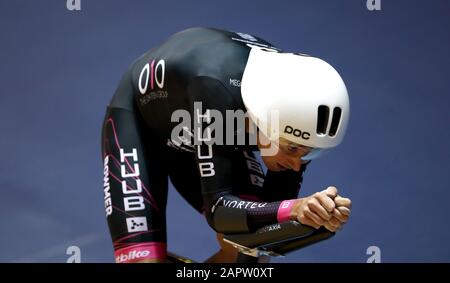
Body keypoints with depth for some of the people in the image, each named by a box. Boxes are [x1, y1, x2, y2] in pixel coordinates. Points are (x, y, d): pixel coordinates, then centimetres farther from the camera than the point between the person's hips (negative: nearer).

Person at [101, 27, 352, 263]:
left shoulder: (297, 110, -27)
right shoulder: (217, 89, -43)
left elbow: (276, 205, -18)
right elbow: (218, 207, -43)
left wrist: (317, 211, -40)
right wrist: (294, 209, -59)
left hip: (198, 137, 5)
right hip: (138, 123, -5)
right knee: (144, 258, -20)